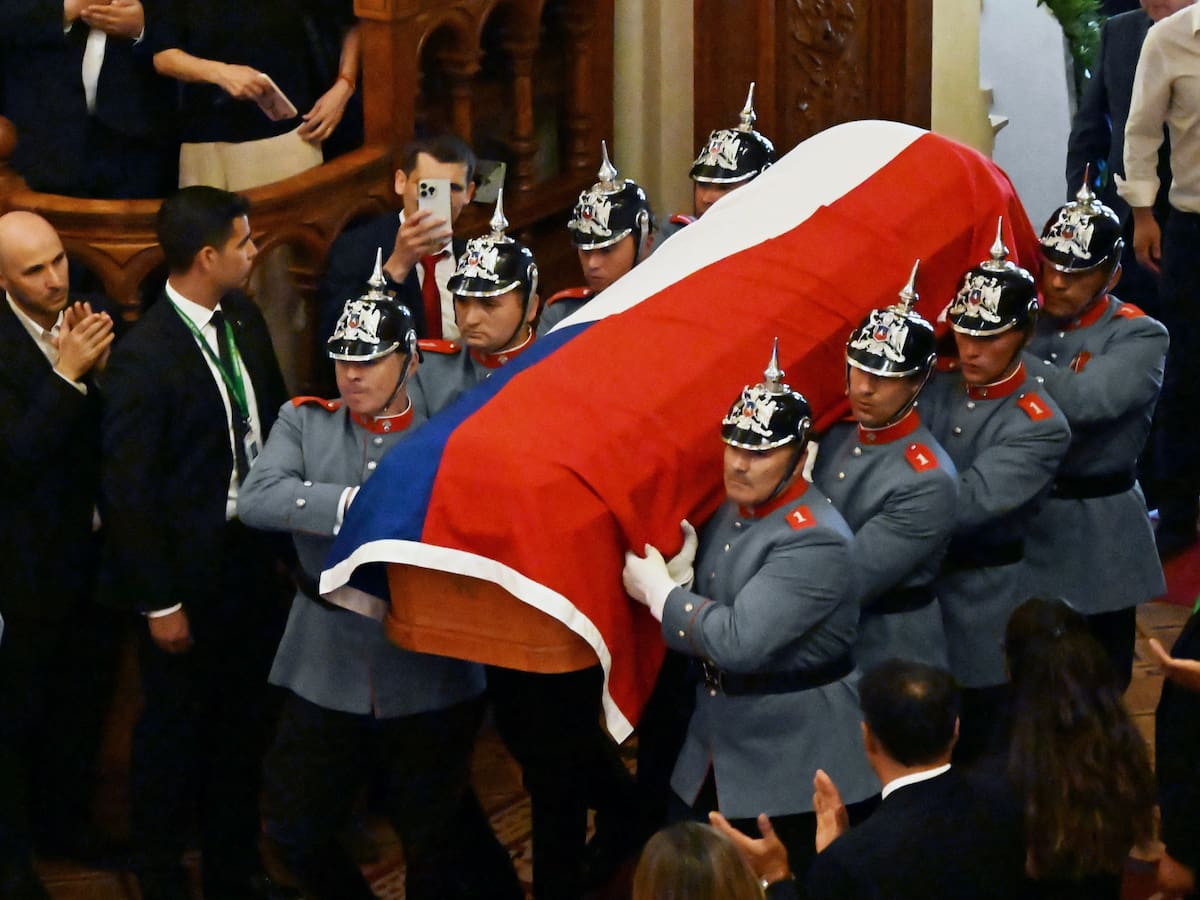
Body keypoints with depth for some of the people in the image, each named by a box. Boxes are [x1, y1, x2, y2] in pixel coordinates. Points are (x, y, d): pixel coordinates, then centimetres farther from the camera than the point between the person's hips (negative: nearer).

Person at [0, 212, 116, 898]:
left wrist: (106, 370, -17)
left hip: (93, 550, 6)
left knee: (82, 696, 20)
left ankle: (66, 821, 39)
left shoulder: (88, 321, -1)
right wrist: (67, 372, -30)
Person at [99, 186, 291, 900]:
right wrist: (160, 602, -14)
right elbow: (127, 488, -17)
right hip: (190, 570, -6)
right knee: (177, 727, 11)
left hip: (256, 554, 6)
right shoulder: (143, 357, -21)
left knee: (245, 722, 19)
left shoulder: (245, 319, 0)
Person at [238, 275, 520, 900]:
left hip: (430, 678, -2)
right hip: (329, 674, 2)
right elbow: (256, 498, -15)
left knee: (432, 840, 11)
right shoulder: (304, 422, 2)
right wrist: (354, 504, -25)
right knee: (294, 828, 9)